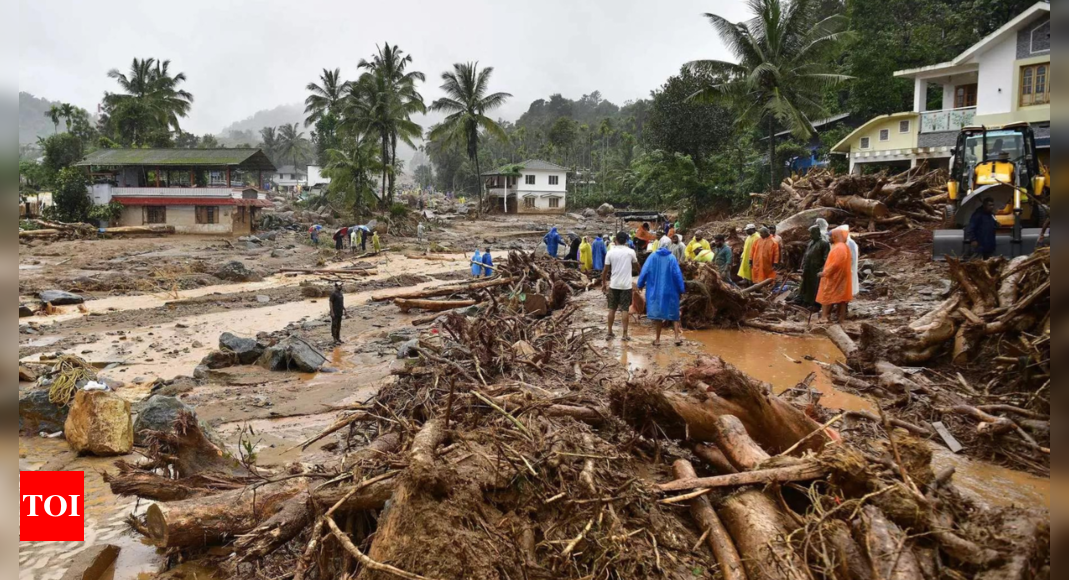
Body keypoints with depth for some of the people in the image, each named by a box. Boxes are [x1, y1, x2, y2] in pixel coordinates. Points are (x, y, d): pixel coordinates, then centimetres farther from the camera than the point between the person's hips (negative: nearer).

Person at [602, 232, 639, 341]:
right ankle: (625, 334, 2)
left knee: (612, 309, 10)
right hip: (626, 285, -1)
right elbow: (636, 265, 12)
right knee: (625, 309, 3)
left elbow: (605, 270, 0)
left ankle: (609, 333, 15)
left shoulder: (611, 252, -3)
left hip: (613, 285, 1)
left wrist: (604, 283, 13)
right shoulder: (631, 252, -5)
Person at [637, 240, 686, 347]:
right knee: (673, 314, 11)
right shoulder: (672, 258, -6)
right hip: (670, 290, -1)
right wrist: (681, 290, 0)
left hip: (655, 290, 1)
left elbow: (644, 272, -4)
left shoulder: (652, 256, -4)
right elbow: (677, 274, -7)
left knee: (657, 314, 9)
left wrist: (640, 285, 9)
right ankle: (677, 337, 4)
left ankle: (657, 339, 11)